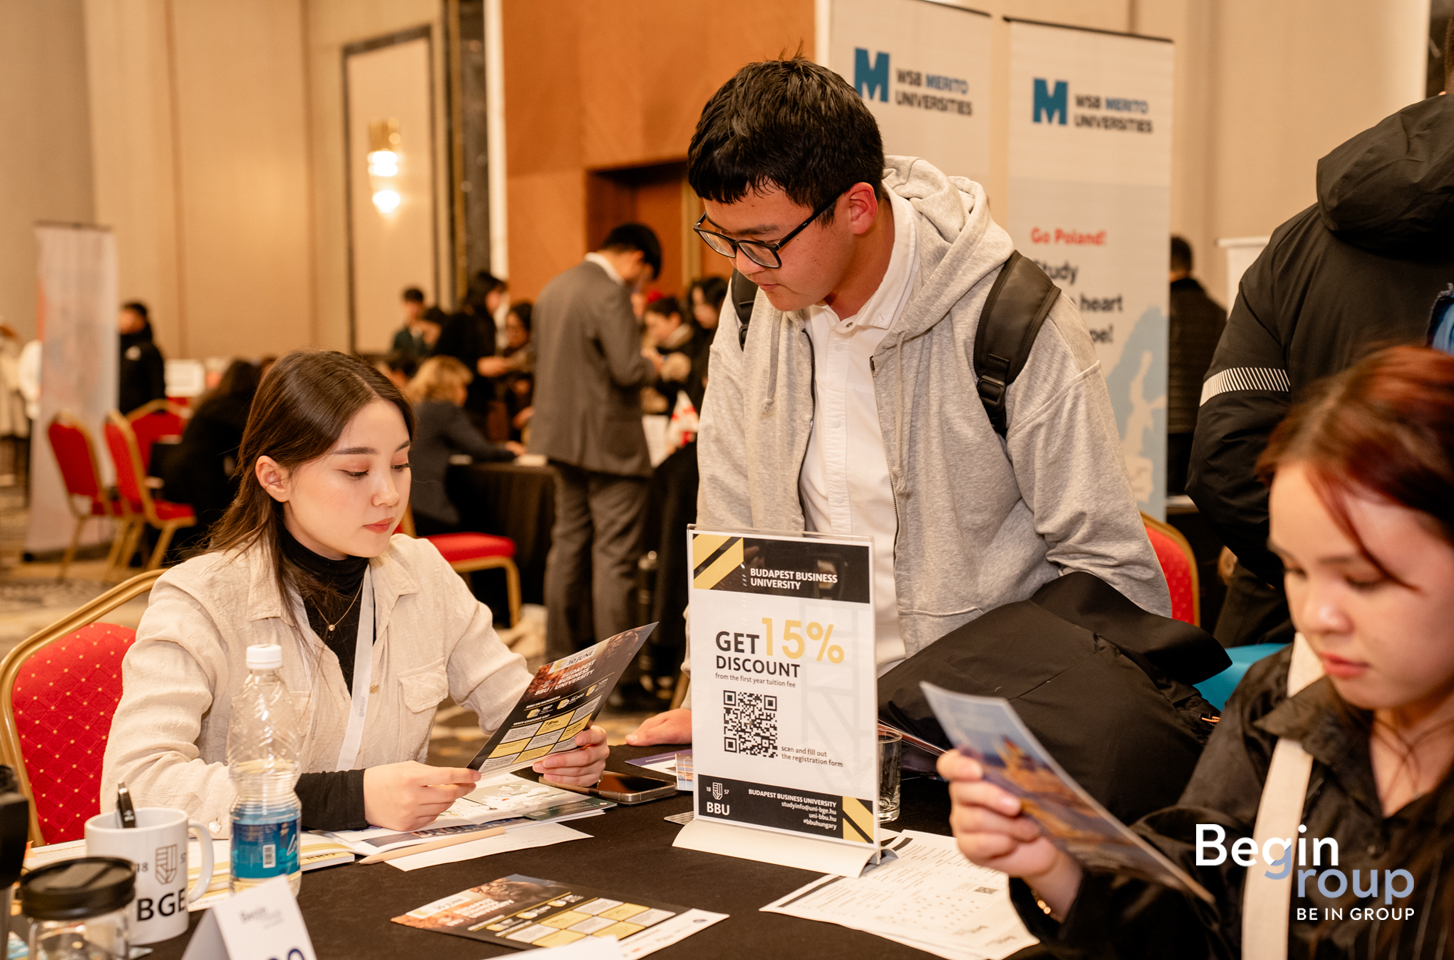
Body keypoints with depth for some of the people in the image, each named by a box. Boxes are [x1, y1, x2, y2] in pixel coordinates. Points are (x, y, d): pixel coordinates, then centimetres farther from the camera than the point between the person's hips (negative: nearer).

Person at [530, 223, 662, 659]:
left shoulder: (553, 288, 12)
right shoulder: (609, 295, -17)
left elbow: (539, 357, 19)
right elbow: (629, 370, -23)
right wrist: (651, 366, -2)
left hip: (563, 434, 9)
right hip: (609, 441, -9)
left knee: (568, 543, 15)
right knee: (614, 554, -3)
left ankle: (561, 655, 22)